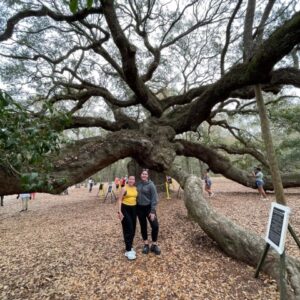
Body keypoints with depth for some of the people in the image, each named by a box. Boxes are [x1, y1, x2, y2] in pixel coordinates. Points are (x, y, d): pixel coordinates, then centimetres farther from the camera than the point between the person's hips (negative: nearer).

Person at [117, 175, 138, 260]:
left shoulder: (136, 188, 6)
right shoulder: (124, 188, -9)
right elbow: (120, 200, -9)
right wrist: (120, 211, -16)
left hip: (133, 209, 6)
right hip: (125, 209, -5)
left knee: (133, 229, 13)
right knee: (128, 229, -4)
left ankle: (129, 247, 30)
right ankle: (128, 250, 7)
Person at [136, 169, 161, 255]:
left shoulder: (151, 185, -11)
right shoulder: (138, 184, 2)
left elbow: (154, 199, -13)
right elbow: (136, 195, 11)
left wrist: (153, 211, -18)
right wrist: (135, 208, 9)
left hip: (148, 207, -3)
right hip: (139, 208, 4)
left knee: (155, 226, -4)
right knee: (143, 226, 12)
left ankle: (154, 245, 16)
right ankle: (146, 244, 28)